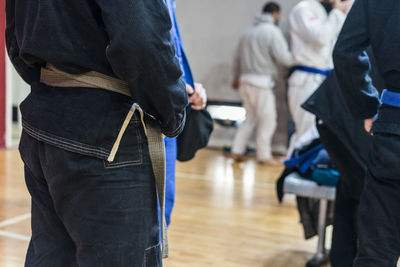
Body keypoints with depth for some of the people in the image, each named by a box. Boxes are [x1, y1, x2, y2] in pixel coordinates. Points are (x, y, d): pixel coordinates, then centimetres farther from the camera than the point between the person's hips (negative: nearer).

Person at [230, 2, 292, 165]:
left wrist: (236, 78, 32)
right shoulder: (273, 31, -8)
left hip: (245, 80, 8)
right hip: (262, 81, -8)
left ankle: (237, 151, 15)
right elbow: (282, 57, -16)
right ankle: (264, 156, 6)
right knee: (267, 119, 2)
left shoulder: (248, 32, 15)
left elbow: (238, 58, 21)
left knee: (250, 118, 16)